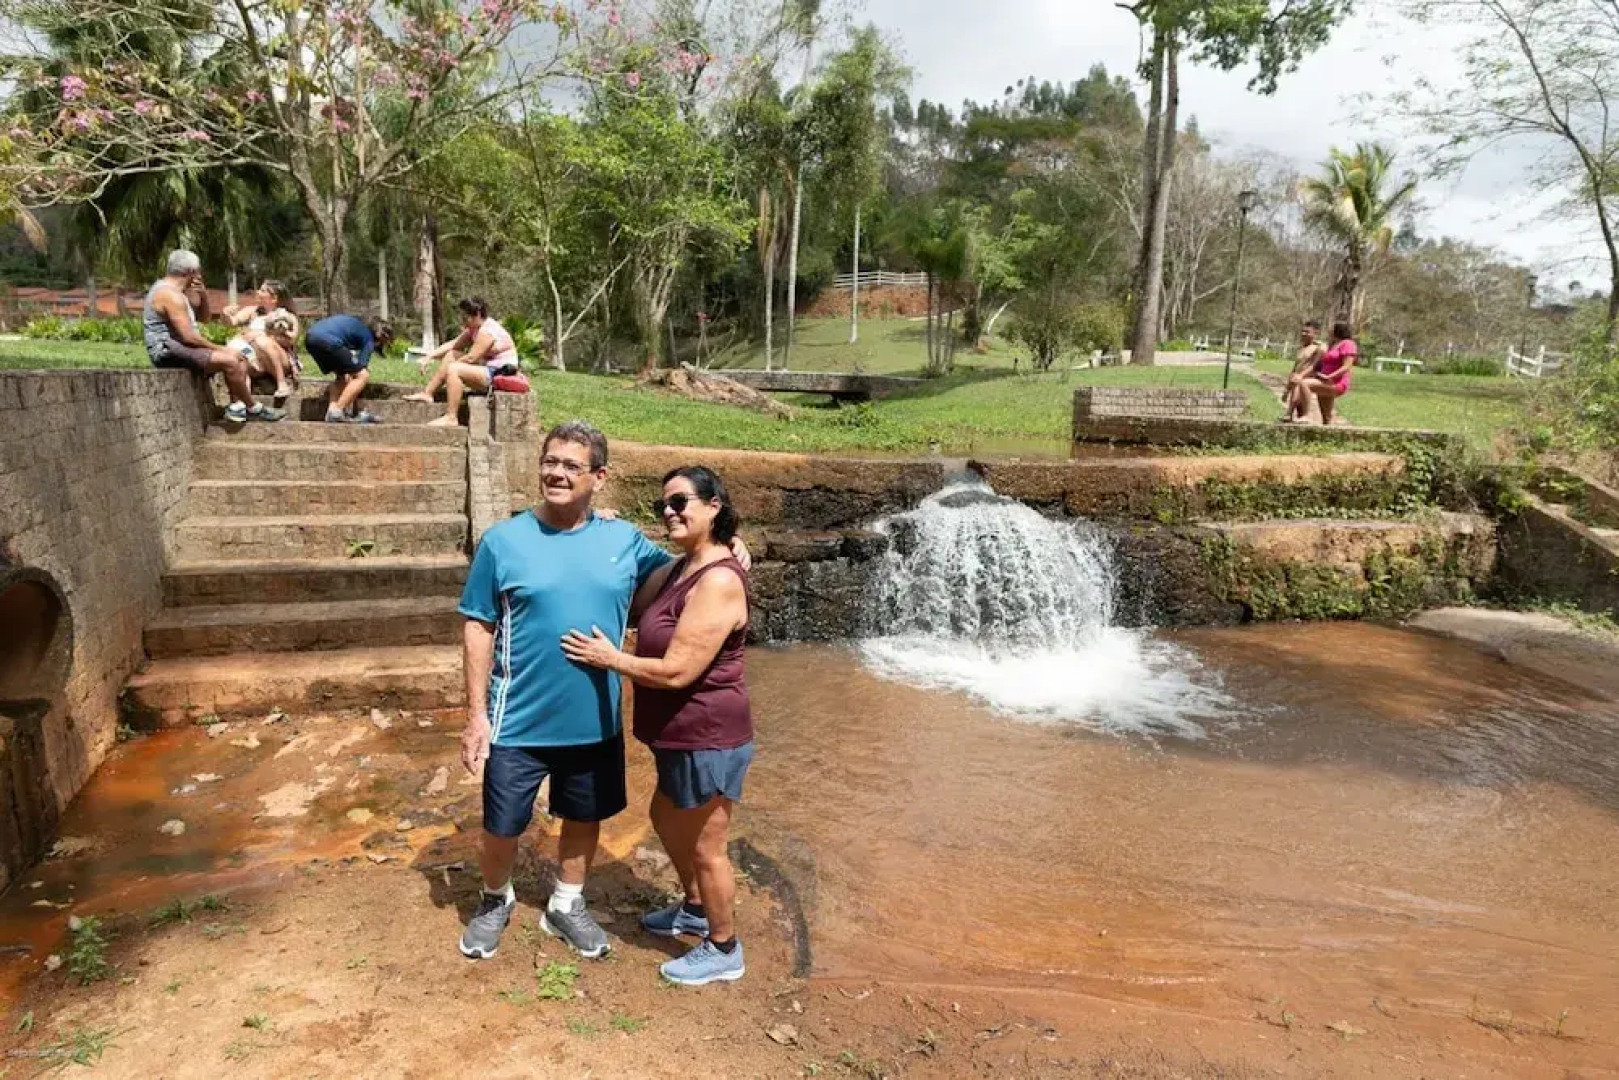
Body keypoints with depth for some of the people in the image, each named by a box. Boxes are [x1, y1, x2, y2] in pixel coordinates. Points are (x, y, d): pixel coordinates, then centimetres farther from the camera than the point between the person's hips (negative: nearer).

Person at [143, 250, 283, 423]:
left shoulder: (174, 290, 17)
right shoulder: (171, 295, -16)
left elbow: (203, 317, 23)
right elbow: (188, 336, -23)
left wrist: (203, 295, 4)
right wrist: (219, 349, -14)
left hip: (178, 347, 11)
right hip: (168, 352, -11)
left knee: (239, 358, 7)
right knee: (229, 360, -25)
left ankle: (236, 406, -7)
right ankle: (253, 409, -13)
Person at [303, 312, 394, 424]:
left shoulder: (358, 327, 32)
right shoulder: (369, 340, 9)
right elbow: (359, 372, 6)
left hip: (310, 337, 9)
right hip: (328, 341, -9)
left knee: (341, 376, 25)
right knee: (363, 376, -2)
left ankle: (331, 410, 8)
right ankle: (337, 412, -8)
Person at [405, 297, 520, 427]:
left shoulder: (488, 331, -20)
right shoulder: (474, 329, 12)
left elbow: (470, 358, -21)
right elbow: (453, 344, 13)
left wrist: (448, 366, -7)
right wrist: (430, 356, 3)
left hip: (499, 375, -11)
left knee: (453, 369, -25)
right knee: (450, 355, 14)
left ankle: (451, 418, -25)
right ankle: (428, 393, 11)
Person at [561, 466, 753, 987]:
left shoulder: (718, 580, -25)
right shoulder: (680, 569, 6)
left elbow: (676, 671, -26)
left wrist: (610, 658, -13)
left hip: (709, 739, -10)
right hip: (683, 737, 10)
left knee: (705, 848, 7)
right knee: (666, 819, 28)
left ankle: (724, 950, 29)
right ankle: (694, 908, 50)